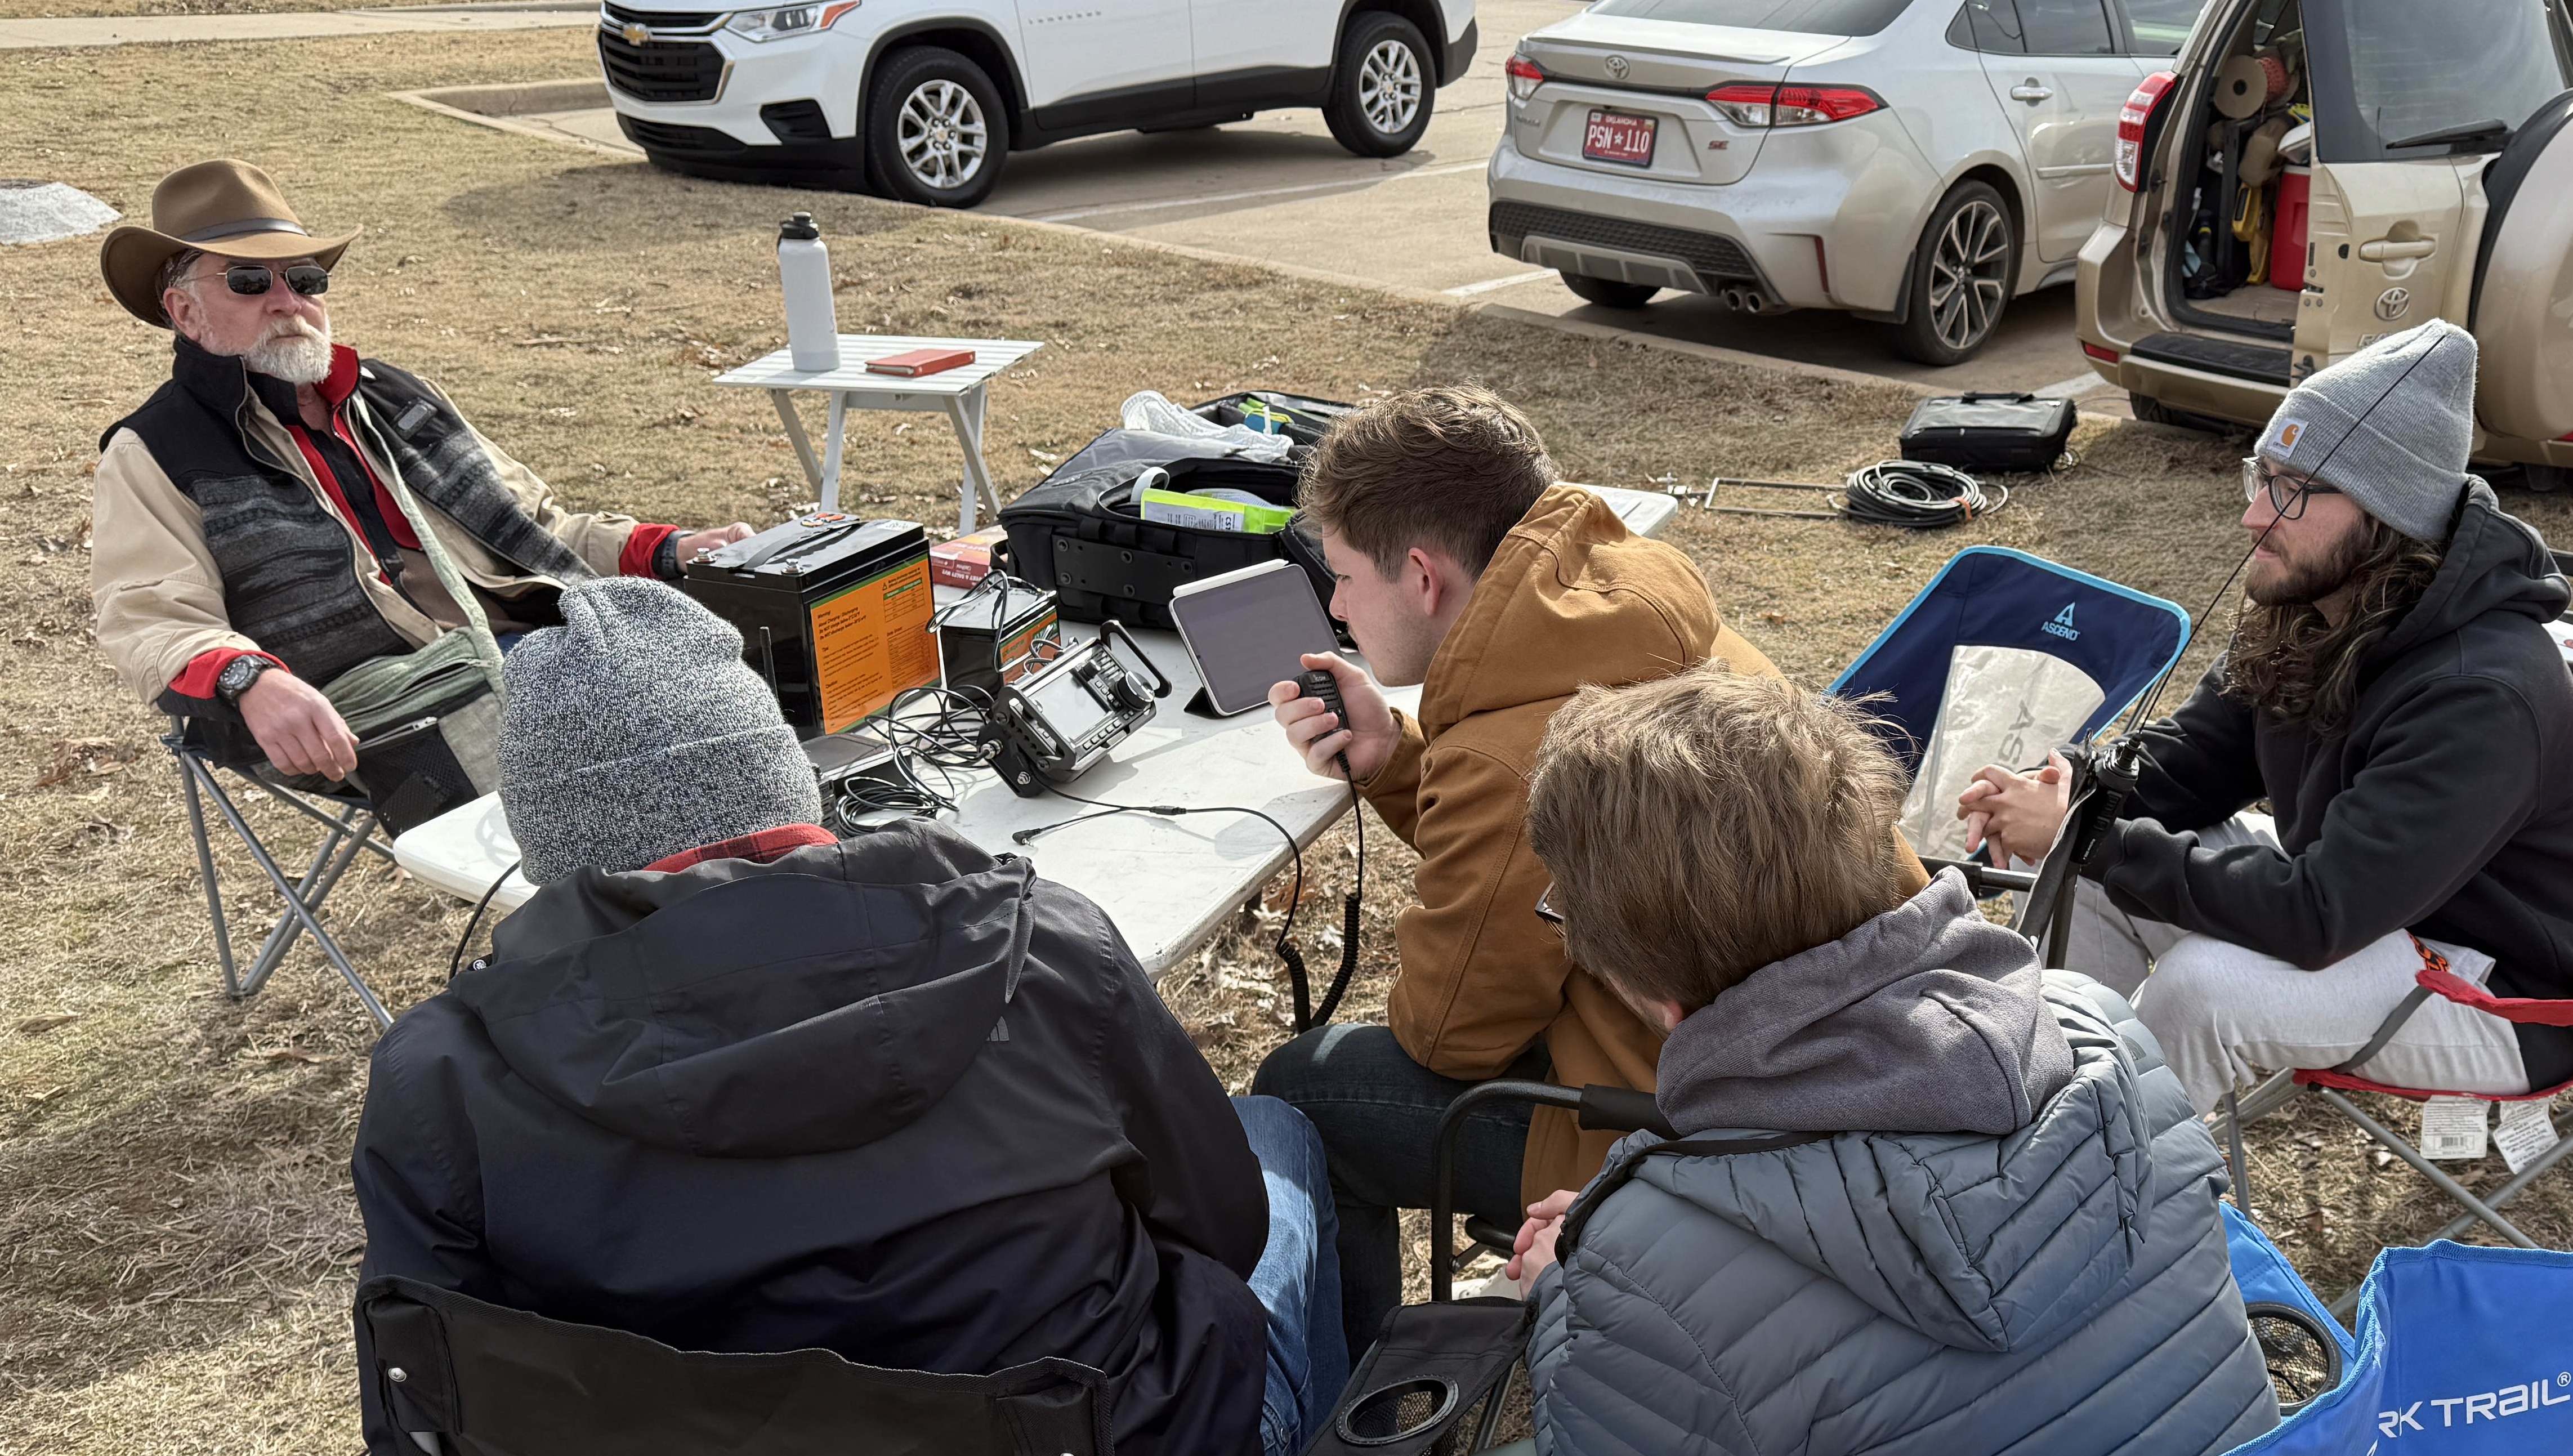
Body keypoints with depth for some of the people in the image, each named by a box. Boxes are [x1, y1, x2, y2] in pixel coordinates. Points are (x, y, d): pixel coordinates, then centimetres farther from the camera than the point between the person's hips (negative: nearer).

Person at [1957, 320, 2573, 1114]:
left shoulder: (2480, 697, -34)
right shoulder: (2305, 608, -8)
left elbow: (2316, 916, -36)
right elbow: (2196, 751, 3)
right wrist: (2064, 801, -19)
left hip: (2502, 993, -8)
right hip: (2347, 884, 8)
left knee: (2202, 989, -31)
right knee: (2081, 872, -4)